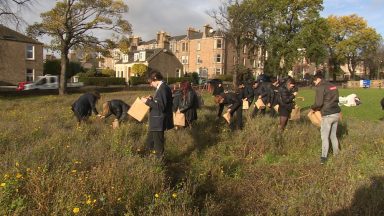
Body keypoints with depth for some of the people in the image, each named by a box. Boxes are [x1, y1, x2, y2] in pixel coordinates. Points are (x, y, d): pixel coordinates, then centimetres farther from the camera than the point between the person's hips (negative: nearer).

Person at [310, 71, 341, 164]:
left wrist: (313, 108, 0)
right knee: (333, 135, 20)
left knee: (325, 137, 0)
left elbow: (318, 103, -18)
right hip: (336, 113, 7)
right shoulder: (333, 86, 13)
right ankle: (336, 153, 30)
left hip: (327, 115, -7)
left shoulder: (320, 87, -12)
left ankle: (324, 157, 1)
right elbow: (336, 99, 19)